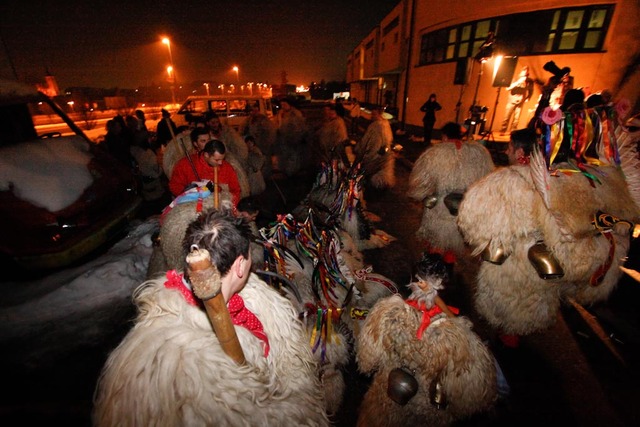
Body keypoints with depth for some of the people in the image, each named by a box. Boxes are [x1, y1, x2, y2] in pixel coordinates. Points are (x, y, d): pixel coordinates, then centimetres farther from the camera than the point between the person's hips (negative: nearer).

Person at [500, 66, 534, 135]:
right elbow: (508, 88, -9)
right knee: (506, 117, -5)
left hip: (520, 102, 1)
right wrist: (518, 82, -17)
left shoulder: (530, 81, 7)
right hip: (512, 100, -1)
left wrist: (527, 98, 2)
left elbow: (531, 91, 16)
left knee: (516, 118, -4)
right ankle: (503, 131, 2)